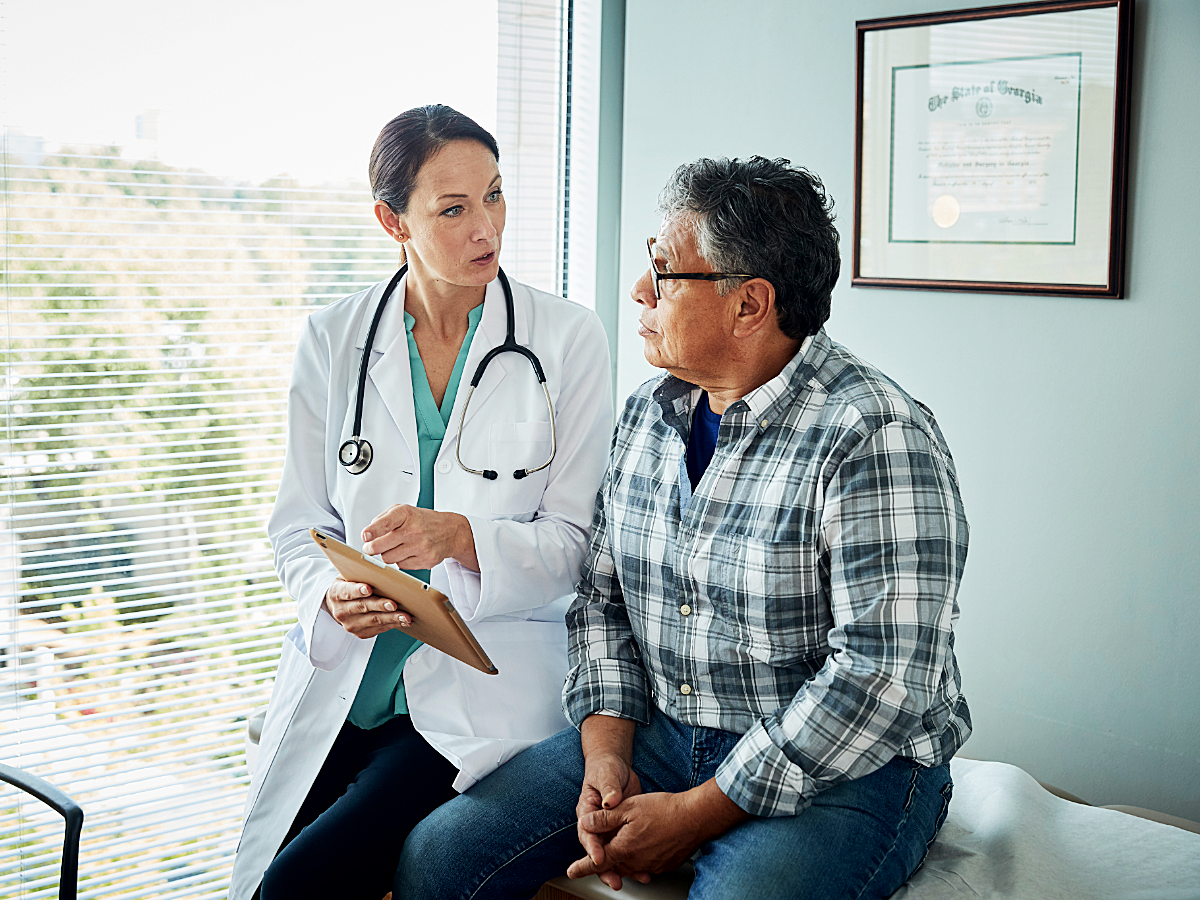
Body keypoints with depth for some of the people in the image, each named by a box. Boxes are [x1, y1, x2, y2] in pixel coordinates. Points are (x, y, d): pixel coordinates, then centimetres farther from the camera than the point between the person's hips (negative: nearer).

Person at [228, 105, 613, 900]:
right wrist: (333, 595, -13)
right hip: (342, 683, 3)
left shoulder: (568, 339, -3)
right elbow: (299, 525, 9)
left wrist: (459, 536, -22)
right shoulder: (333, 341, 5)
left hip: (485, 691, -3)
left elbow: (574, 541, -3)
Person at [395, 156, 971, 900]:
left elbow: (883, 677, -22)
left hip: (847, 773, -6)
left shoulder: (878, 439, -17)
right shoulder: (649, 413, 7)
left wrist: (696, 814, -20)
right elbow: (603, 595, 12)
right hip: (661, 735, 6)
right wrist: (605, 753, -5)